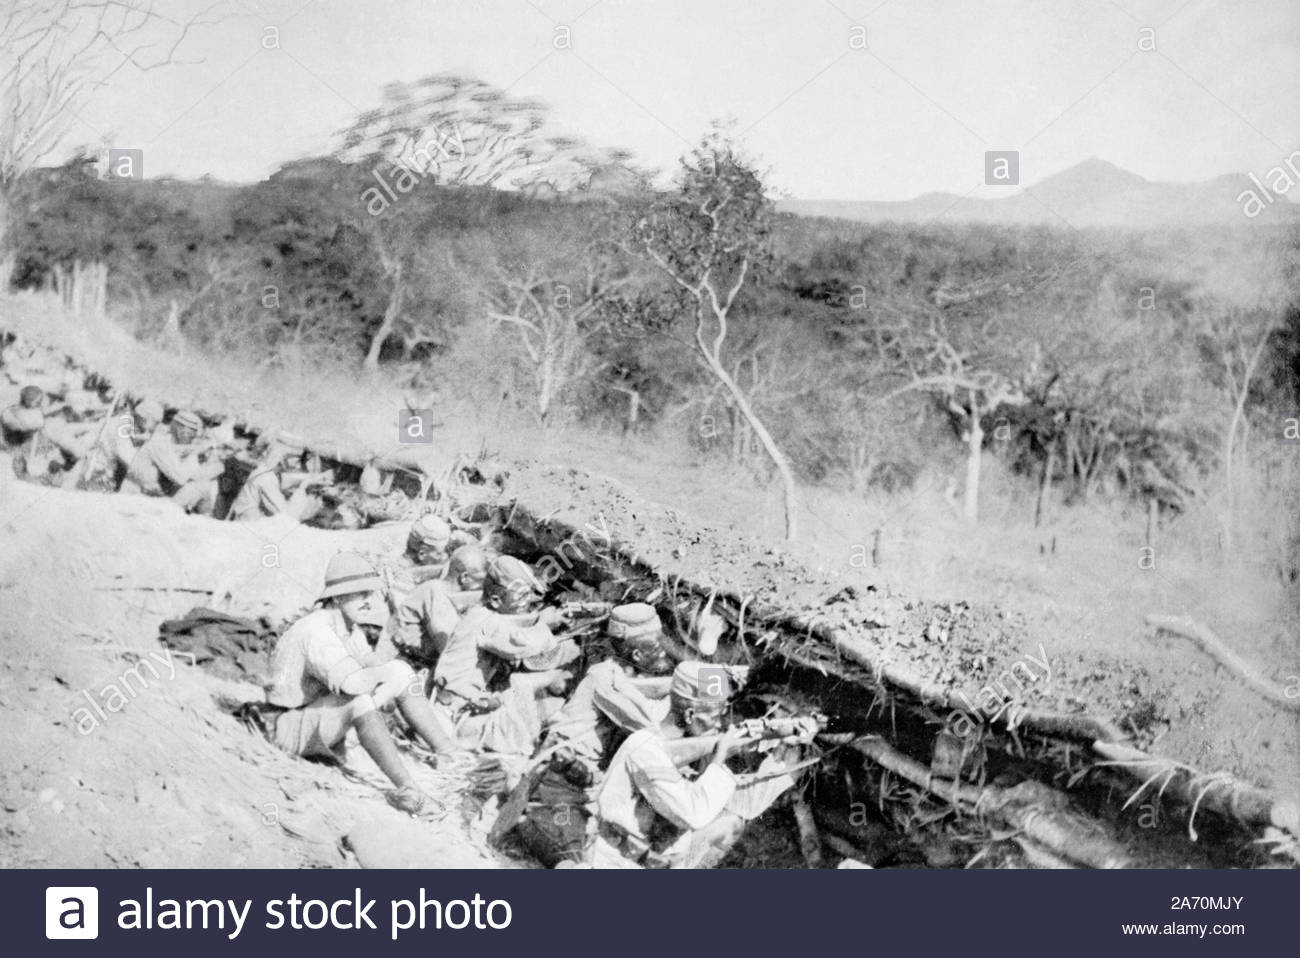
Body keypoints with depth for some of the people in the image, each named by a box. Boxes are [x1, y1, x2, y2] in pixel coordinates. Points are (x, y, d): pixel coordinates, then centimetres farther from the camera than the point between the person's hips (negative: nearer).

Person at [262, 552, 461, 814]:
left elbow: (370, 671, 5)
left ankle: (455, 759, 0)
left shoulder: (350, 624, 2)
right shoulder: (315, 631, -28)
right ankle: (406, 787, -41)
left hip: (330, 718, 9)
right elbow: (351, 682, -42)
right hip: (292, 725, -9)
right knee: (360, 698, -36)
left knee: (401, 674, -1)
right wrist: (390, 670, -24)